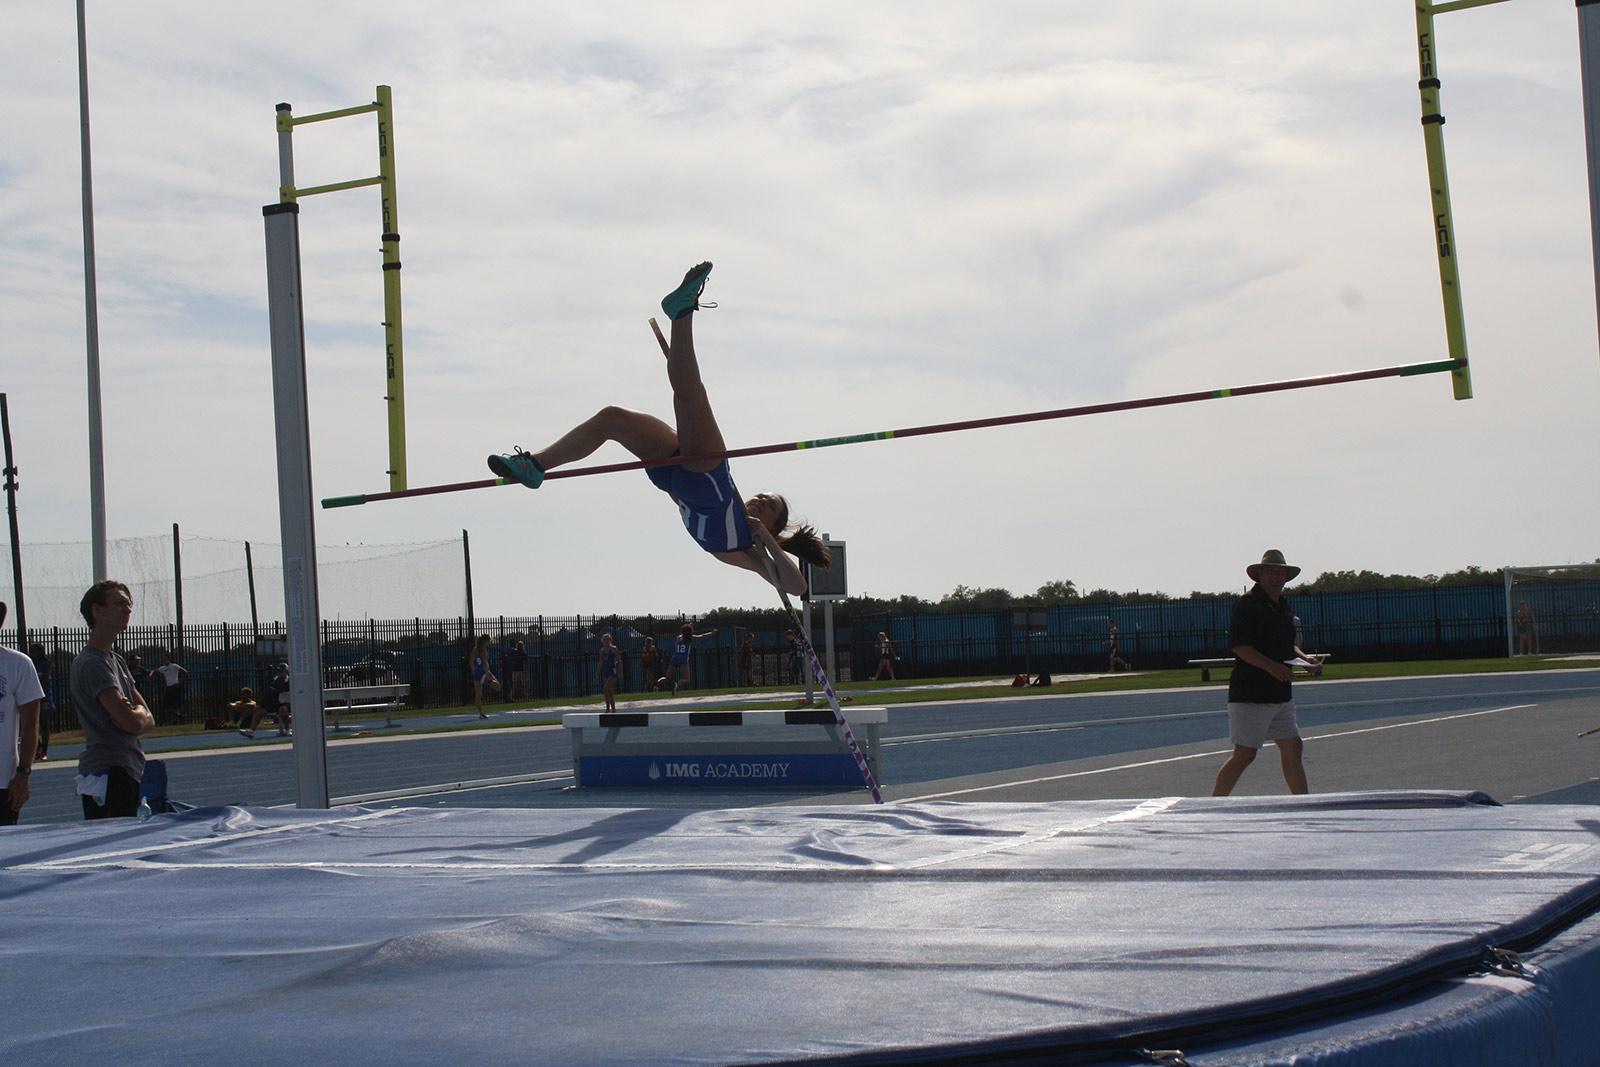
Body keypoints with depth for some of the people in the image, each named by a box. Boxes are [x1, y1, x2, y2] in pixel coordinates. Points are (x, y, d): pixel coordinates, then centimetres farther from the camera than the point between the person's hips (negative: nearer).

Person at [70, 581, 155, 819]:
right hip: (106, 774, -10)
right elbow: (132, 722, -19)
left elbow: (148, 720, 16)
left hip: (125, 772, 10)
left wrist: (134, 713, -6)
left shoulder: (116, 661, 19)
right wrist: (138, 712, 3)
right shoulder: (92, 663, -12)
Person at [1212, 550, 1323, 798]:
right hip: (1250, 695, -8)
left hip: (1281, 694, 9)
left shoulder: (1283, 606, 17)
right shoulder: (1248, 604, -10)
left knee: (1293, 749, 10)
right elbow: (1238, 645, -19)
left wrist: (1305, 659, 7)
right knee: (1244, 755, -9)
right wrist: (1271, 666, -28)